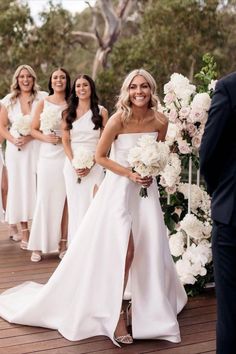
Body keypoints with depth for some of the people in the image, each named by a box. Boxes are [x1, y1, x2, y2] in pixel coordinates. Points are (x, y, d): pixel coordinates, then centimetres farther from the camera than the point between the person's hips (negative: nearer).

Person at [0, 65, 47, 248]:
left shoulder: (43, 97, 1)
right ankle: (24, 232, 8)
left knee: (37, 186, -5)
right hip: (16, 149, 2)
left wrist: (30, 136, -16)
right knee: (20, 187, 2)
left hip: (37, 148, -2)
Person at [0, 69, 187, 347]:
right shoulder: (118, 119, -15)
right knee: (124, 250, -12)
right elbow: (100, 156, -9)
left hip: (146, 189, 4)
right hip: (119, 189, -4)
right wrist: (129, 174, -16)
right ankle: (116, 316, 5)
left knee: (150, 252, 5)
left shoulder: (160, 121, -4)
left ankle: (150, 312, 26)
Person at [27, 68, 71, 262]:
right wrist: (45, 137, -8)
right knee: (44, 198, -1)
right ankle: (39, 245, 6)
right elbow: (34, 130, 9)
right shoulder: (43, 103, 6)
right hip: (47, 155, 0)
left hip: (66, 156, 0)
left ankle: (63, 243, 12)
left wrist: (63, 138, -9)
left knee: (64, 199, 2)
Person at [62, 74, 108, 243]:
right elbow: (65, 140, 6)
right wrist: (74, 163, -9)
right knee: (75, 205, 3)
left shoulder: (101, 112, 4)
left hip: (94, 165, -2)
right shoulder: (68, 112, 10)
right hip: (73, 164, 2)